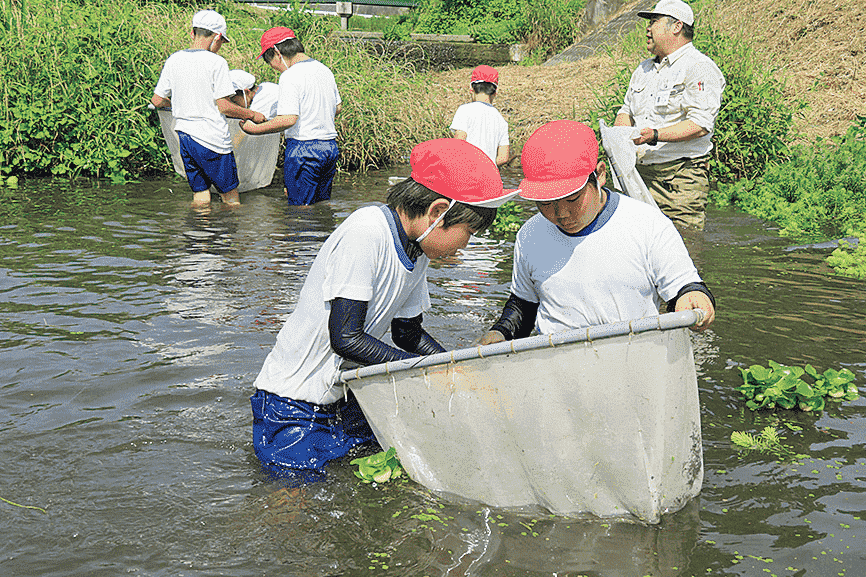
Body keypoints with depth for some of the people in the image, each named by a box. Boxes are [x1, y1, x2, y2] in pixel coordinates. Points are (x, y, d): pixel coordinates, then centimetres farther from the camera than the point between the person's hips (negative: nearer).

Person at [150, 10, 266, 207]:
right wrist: (252, 115, 2)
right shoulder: (216, 62, -11)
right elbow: (224, 106, -13)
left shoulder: (173, 61, 5)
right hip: (213, 139, -6)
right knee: (231, 199, 5)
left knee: (200, 197, 14)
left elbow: (157, 100, 10)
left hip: (184, 137, 6)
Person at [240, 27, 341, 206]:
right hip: (330, 147, 8)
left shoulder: (290, 76, -16)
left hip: (303, 149, -8)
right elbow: (337, 107, 22)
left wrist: (255, 129, -16)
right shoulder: (324, 69, 11)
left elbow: (289, 119, -24)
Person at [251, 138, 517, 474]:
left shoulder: (418, 249, 2)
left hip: (347, 402, 8)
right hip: (294, 409, -8)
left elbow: (408, 334, 14)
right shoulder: (366, 233, -25)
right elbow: (346, 339, -28)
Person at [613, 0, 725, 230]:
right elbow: (628, 110, 27)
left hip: (681, 179, -7)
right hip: (640, 172, 7)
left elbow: (700, 125, -16)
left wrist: (655, 135, -27)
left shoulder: (700, 68, -7)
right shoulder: (644, 69, 21)